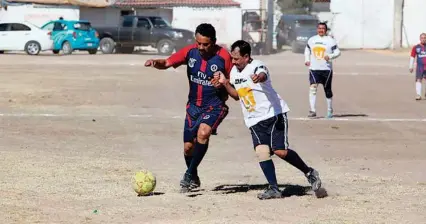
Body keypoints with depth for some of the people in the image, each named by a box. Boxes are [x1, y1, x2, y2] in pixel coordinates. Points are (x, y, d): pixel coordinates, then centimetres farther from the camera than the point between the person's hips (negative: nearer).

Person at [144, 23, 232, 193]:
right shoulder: (190, 51, -6)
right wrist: (155, 63, -27)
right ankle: (194, 179, 34)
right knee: (188, 146, 7)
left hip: (215, 106, -4)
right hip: (194, 105, 5)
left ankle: (189, 174, -20)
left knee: (203, 133, -31)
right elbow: (167, 63, -6)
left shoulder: (223, 57, -16)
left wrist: (223, 83, -26)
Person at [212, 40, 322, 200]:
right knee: (261, 151, -13)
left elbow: (263, 75, -41)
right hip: (254, 120, 7)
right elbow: (237, 95, 22)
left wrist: (258, 78, -66)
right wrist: (225, 83, 4)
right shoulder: (234, 71, 9)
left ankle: (309, 173, 6)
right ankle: (274, 188, -13)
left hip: (274, 114, -7)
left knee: (280, 151, -15)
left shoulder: (257, 66, -15)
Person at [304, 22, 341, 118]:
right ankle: (312, 110, -19)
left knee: (328, 90, 8)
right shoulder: (311, 40, 9)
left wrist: (330, 56, -19)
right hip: (314, 68, 1)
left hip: (326, 69, -1)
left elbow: (337, 52, 0)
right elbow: (307, 50, 23)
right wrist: (307, 60, 7)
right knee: (313, 88, -17)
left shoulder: (330, 40, 0)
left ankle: (330, 111, 25)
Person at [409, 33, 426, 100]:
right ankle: (418, 95, -19)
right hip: (420, 66, -1)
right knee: (418, 80, -15)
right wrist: (411, 67, 3)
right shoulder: (416, 47, 1)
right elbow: (412, 57, 6)